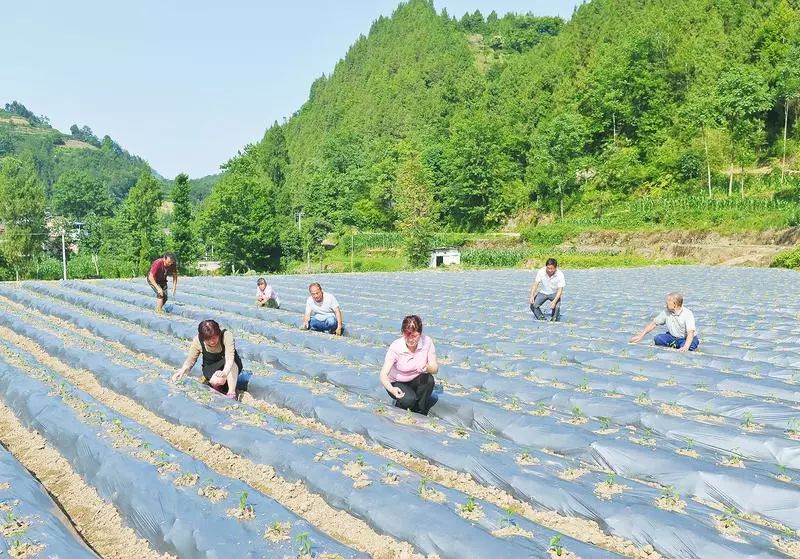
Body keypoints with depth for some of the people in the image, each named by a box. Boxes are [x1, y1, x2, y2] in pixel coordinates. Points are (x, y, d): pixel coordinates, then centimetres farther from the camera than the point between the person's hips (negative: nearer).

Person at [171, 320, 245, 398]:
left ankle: (231, 393, -28)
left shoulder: (226, 335, -30)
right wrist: (182, 370, -34)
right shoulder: (197, 340, -22)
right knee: (219, 380, -33)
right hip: (211, 367, 1)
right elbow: (190, 360, -13)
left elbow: (229, 359, -40)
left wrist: (225, 373, -59)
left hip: (233, 366, -1)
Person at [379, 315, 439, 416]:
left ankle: (420, 414, -7)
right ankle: (398, 404, 6)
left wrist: (427, 367, -38)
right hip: (397, 383, -3)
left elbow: (435, 368, -14)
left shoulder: (427, 342, -17)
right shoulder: (395, 347, -25)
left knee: (429, 380, -28)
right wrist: (392, 389, -52)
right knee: (409, 399, -31)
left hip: (416, 381, 3)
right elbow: (383, 374, -31)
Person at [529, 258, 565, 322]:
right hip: (543, 292, 2)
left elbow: (560, 289, -24)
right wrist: (532, 296, -31)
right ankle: (542, 319, 7)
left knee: (556, 307, -29)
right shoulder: (541, 272, -20)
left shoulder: (560, 275, -24)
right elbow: (535, 284, -16)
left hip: (554, 293, -2)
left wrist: (554, 301, -38)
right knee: (533, 306, -17)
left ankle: (554, 322, -3)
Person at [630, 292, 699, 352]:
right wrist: (641, 335, 1)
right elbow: (654, 323, 6)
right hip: (673, 337, 5)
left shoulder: (688, 314, -23)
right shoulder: (666, 313, -5)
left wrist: (686, 347, -51)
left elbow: (690, 332, -35)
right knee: (657, 339, -20)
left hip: (686, 339, -5)